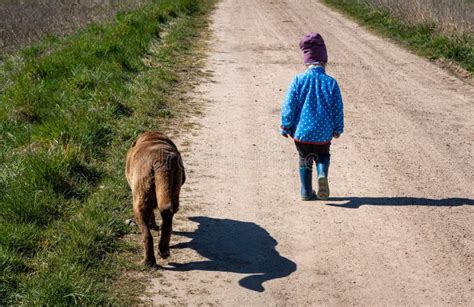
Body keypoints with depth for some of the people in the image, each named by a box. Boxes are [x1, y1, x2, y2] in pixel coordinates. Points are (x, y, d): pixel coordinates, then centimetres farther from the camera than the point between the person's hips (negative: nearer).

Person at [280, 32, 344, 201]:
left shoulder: (298, 80, -10)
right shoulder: (331, 82, -9)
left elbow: (288, 106, -8)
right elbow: (338, 109, -3)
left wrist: (285, 127, 3)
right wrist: (338, 129, 11)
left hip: (301, 130, 0)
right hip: (323, 132, 0)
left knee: (305, 159, 18)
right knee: (323, 155, 23)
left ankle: (306, 191, 19)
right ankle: (322, 174, -6)